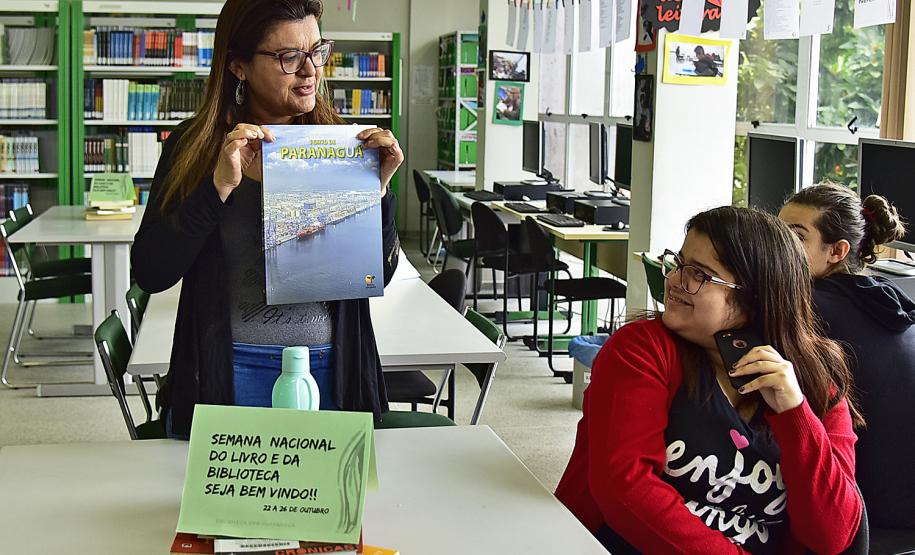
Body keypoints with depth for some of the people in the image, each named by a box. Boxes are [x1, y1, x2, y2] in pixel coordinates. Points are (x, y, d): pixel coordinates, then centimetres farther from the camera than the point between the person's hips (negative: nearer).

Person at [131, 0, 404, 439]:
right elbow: (150, 274, -11)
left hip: (330, 373, 1)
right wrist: (220, 186, -20)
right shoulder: (194, 147, -2)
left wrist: (377, 191, -12)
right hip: (228, 374, -1)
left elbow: (378, 278, 3)